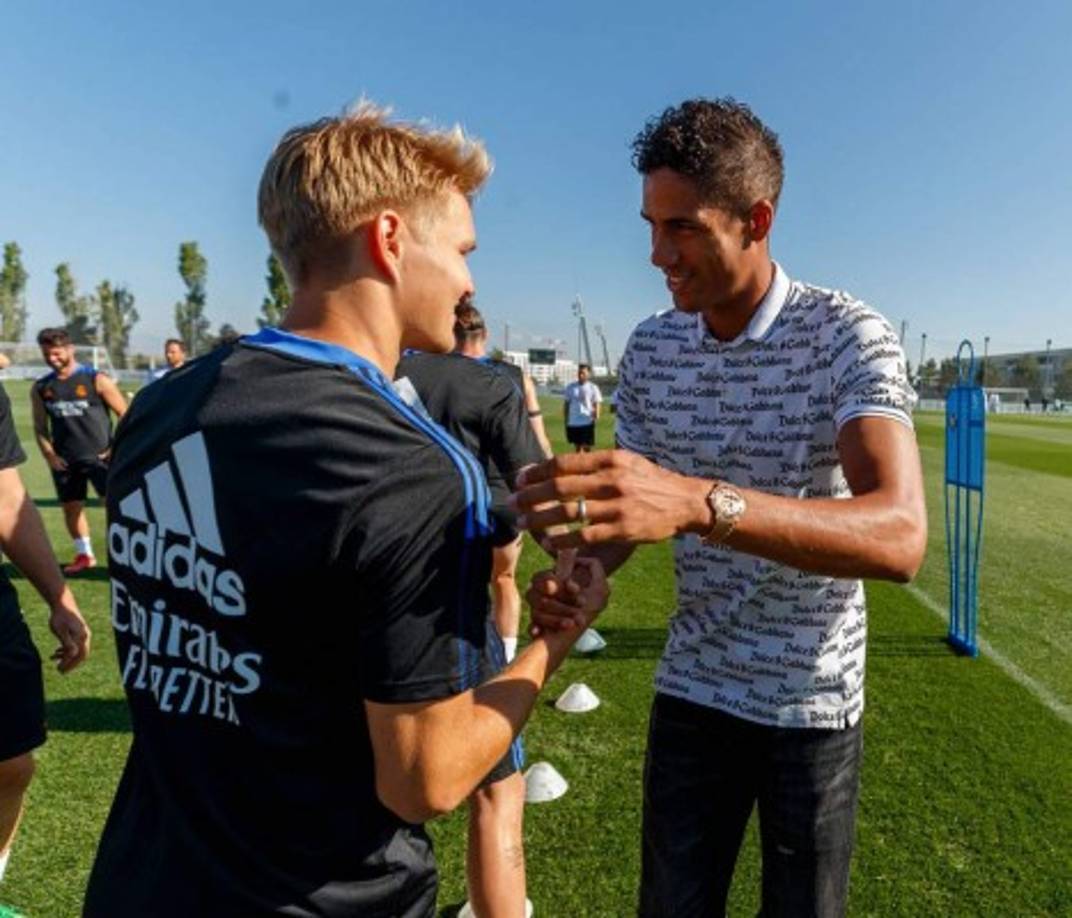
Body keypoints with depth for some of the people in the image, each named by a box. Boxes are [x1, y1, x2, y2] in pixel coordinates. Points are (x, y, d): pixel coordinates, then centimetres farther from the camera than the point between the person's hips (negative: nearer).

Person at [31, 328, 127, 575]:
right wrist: (49, 454, 1)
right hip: (64, 460, 5)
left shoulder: (97, 380, -8)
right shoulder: (40, 388, 5)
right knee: (71, 507, 12)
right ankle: (84, 555, 27)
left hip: (99, 456, -5)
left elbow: (126, 415, -5)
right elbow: (40, 426, 14)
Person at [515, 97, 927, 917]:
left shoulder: (848, 335, -17)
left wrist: (699, 502, -47)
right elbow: (628, 506, 3)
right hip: (690, 691, 3)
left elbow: (899, 538, -32)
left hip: (813, 704, -3)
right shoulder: (650, 350, -3)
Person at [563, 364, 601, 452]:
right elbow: (566, 404, 11)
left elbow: (597, 404, -3)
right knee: (578, 446, 12)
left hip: (587, 422, -3)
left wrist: (596, 415, -22)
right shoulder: (570, 387, 6)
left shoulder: (593, 388, -2)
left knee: (586, 447, 1)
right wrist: (566, 421, 9)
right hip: (573, 423, 3)